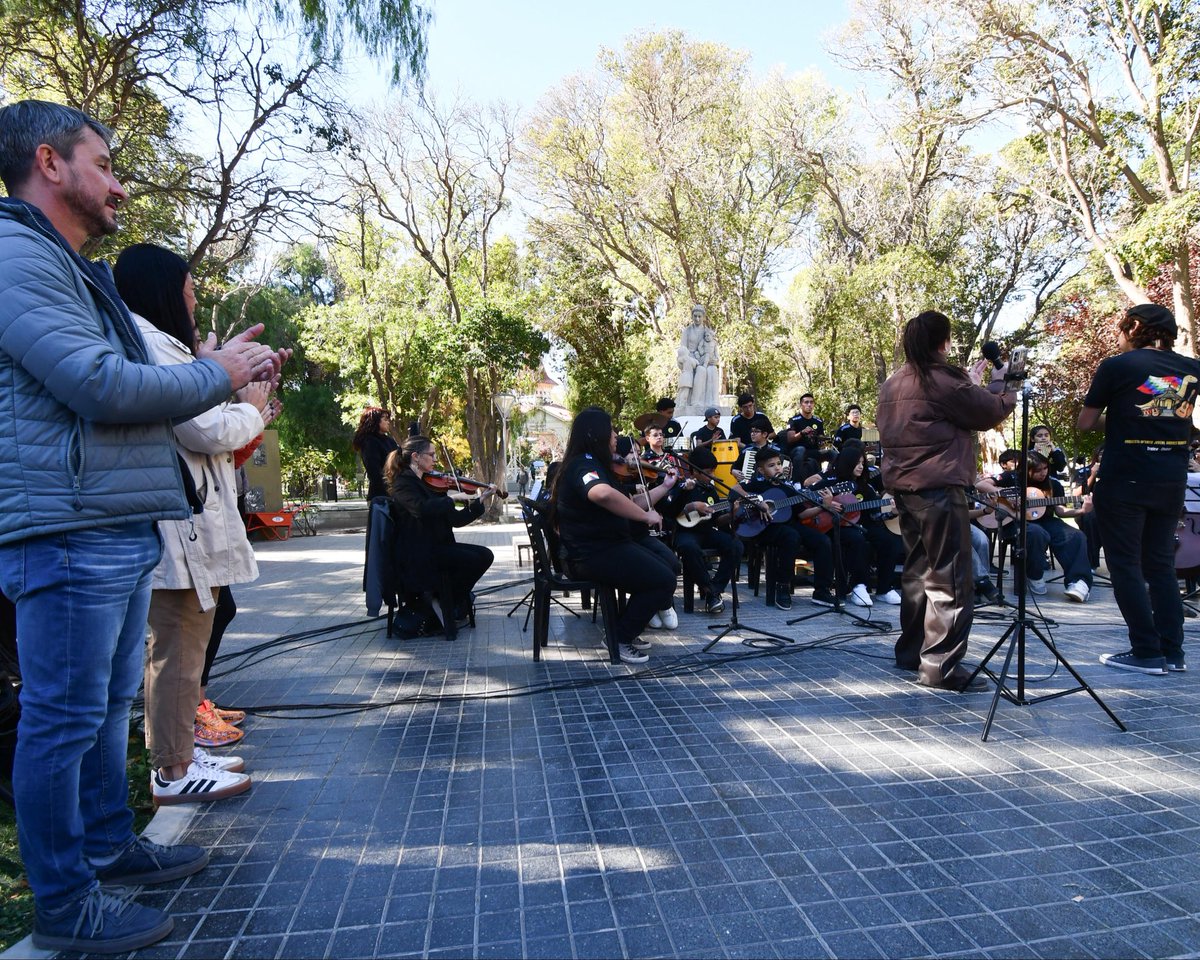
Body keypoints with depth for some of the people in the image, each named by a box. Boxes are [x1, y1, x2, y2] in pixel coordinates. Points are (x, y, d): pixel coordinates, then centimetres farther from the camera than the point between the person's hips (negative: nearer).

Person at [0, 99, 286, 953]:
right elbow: (101, 386, -21)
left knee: (108, 705, 19)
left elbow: (122, 388, 23)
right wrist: (217, 374, -8)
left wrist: (219, 368, 12)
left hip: (123, 530, 10)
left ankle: (110, 846, 34)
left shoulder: (70, 270, 23)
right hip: (71, 532, -10)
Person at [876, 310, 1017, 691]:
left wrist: (970, 383, 22)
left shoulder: (893, 383, 11)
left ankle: (911, 652, 26)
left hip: (903, 486, 9)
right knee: (950, 580, -3)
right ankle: (940, 666, -1)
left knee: (917, 571, 18)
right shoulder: (943, 381, -13)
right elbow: (992, 412, -2)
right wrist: (999, 382, 15)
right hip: (939, 487, -9)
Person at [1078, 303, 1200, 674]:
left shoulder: (1117, 366, -7)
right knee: (1160, 564, 14)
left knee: (1125, 565, 2)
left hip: (1124, 480, -6)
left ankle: (1147, 653, 1)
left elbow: (1086, 423, -5)